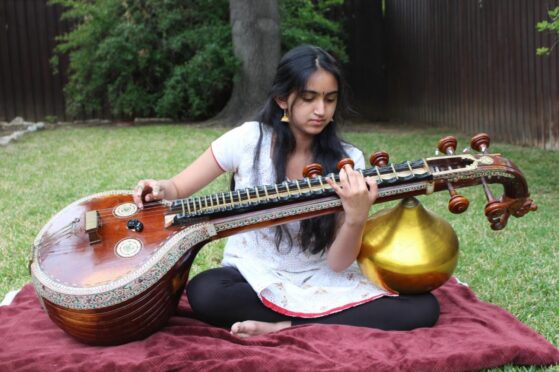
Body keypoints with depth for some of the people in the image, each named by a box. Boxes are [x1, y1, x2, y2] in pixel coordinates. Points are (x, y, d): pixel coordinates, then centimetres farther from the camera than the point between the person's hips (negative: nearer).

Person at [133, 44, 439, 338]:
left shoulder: (348, 161, -6)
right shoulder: (248, 139, -8)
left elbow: (338, 262, -10)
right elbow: (177, 189, 2)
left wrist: (356, 218, -30)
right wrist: (160, 190, -22)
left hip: (321, 283, 2)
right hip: (253, 279, -1)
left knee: (424, 309, -21)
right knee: (204, 292, -36)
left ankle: (281, 327, -19)